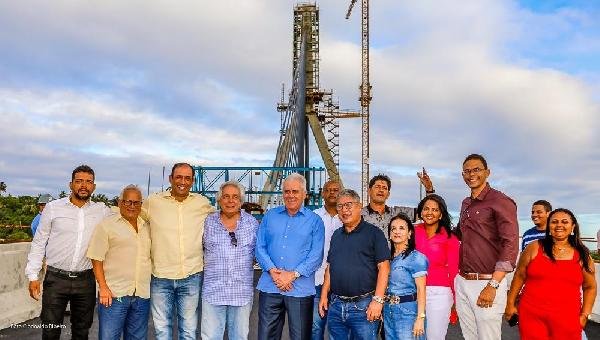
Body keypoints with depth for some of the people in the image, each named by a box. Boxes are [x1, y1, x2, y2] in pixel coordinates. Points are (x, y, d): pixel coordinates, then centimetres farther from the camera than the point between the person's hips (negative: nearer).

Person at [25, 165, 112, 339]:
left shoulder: (102, 211, 4)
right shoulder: (53, 208, 1)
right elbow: (39, 243, 5)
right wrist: (33, 276, 2)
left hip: (86, 280, 1)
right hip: (56, 278, -1)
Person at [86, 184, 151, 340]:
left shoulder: (147, 227, 13)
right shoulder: (107, 225, -2)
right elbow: (97, 259, -5)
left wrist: (152, 285, 10)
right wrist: (103, 287, -12)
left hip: (142, 294, 5)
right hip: (114, 293, -4)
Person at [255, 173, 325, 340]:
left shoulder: (314, 220, 3)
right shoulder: (270, 216, 11)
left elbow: (316, 255, -5)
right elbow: (260, 247, 6)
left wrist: (293, 274, -14)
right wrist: (272, 271, -9)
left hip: (300, 289, -2)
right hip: (270, 287, 2)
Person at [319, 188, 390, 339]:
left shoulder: (374, 233, -5)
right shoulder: (336, 235, 14)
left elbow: (383, 267, -10)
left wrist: (378, 300, -17)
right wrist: (324, 295, 10)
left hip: (363, 306, -5)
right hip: (335, 305, 6)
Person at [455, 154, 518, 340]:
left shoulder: (500, 201, -8)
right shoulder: (465, 204, 14)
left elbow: (511, 245, -15)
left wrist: (493, 286, -20)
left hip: (487, 283, -7)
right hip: (462, 282, 7)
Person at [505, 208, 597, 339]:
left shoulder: (582, 255, 6)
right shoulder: (534, 248, 2)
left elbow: (590, 287, 13)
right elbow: (519, 276, 7)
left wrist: (585, 315, 6)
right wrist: (511, 304, 8)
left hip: (567, 321, 1)